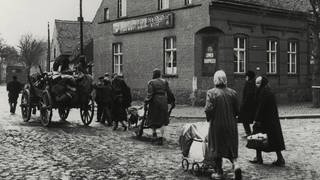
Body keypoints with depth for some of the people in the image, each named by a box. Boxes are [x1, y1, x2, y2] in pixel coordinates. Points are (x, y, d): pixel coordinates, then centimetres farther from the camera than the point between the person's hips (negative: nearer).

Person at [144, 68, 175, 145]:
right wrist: (172, 101, 15)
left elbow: (150, 94, -12)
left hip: (154, 101, -3)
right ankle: (161, 138, -1)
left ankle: (154, 133, 16)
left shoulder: (151, 82, -4)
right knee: (163, 120, 5)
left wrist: (146, 103, -10)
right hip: (163, 101, 3)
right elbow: (169, 93, 6)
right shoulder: (164, 82, 7)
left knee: (153, 118, 17)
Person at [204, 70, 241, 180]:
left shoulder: (211, 93, -11)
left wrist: (209, 118, 2)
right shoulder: (232, 92, 0)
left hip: (216, 125, -3)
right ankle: (235, 164, -9)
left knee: (217, 148, 9)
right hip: (231, 125, 3)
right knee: (231, 147, 14)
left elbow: (208, 109, -17)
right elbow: (237, 110, 2)